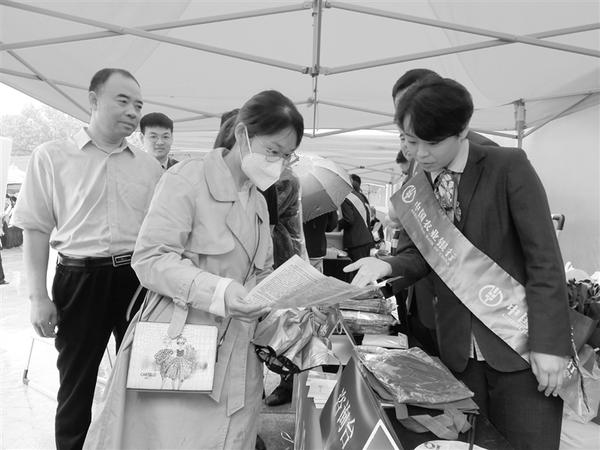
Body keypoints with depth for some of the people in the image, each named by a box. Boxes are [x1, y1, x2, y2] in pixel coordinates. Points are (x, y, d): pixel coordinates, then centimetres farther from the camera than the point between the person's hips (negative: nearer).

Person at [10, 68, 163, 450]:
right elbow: (37, 230, -1)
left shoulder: (149, 166, 6)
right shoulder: (52, 156, -1)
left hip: (138, 278, 3)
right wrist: (38, 296, -7)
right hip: (80, 279, -2)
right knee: (76, 383, 10)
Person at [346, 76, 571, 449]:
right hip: (460, 351, 4)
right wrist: (386, 265, -17)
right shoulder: (415, 192, 4)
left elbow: (544, 258, -11)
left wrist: (549, 343, -16)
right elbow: (419, 257, 5)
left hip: (522, 346, -3)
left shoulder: (509, 167, -8)